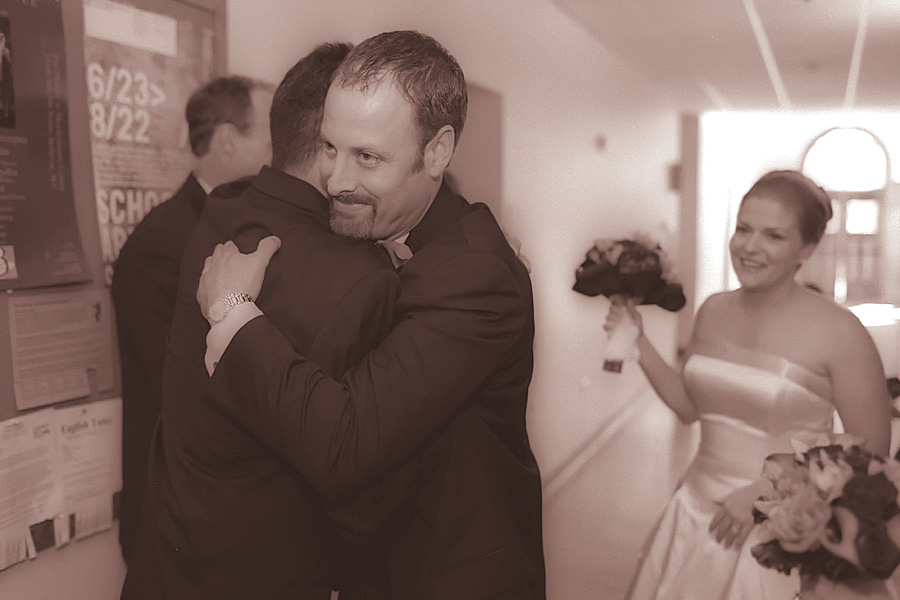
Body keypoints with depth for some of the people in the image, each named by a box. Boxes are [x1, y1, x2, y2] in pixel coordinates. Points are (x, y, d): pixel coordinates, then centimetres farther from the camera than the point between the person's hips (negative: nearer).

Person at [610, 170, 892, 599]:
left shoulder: (839, 333, -15)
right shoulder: (713, 311, 1)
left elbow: (869, 455, -10)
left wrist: (764, 493, -15)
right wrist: (638, 346, -2)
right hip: (697, 512, 5)